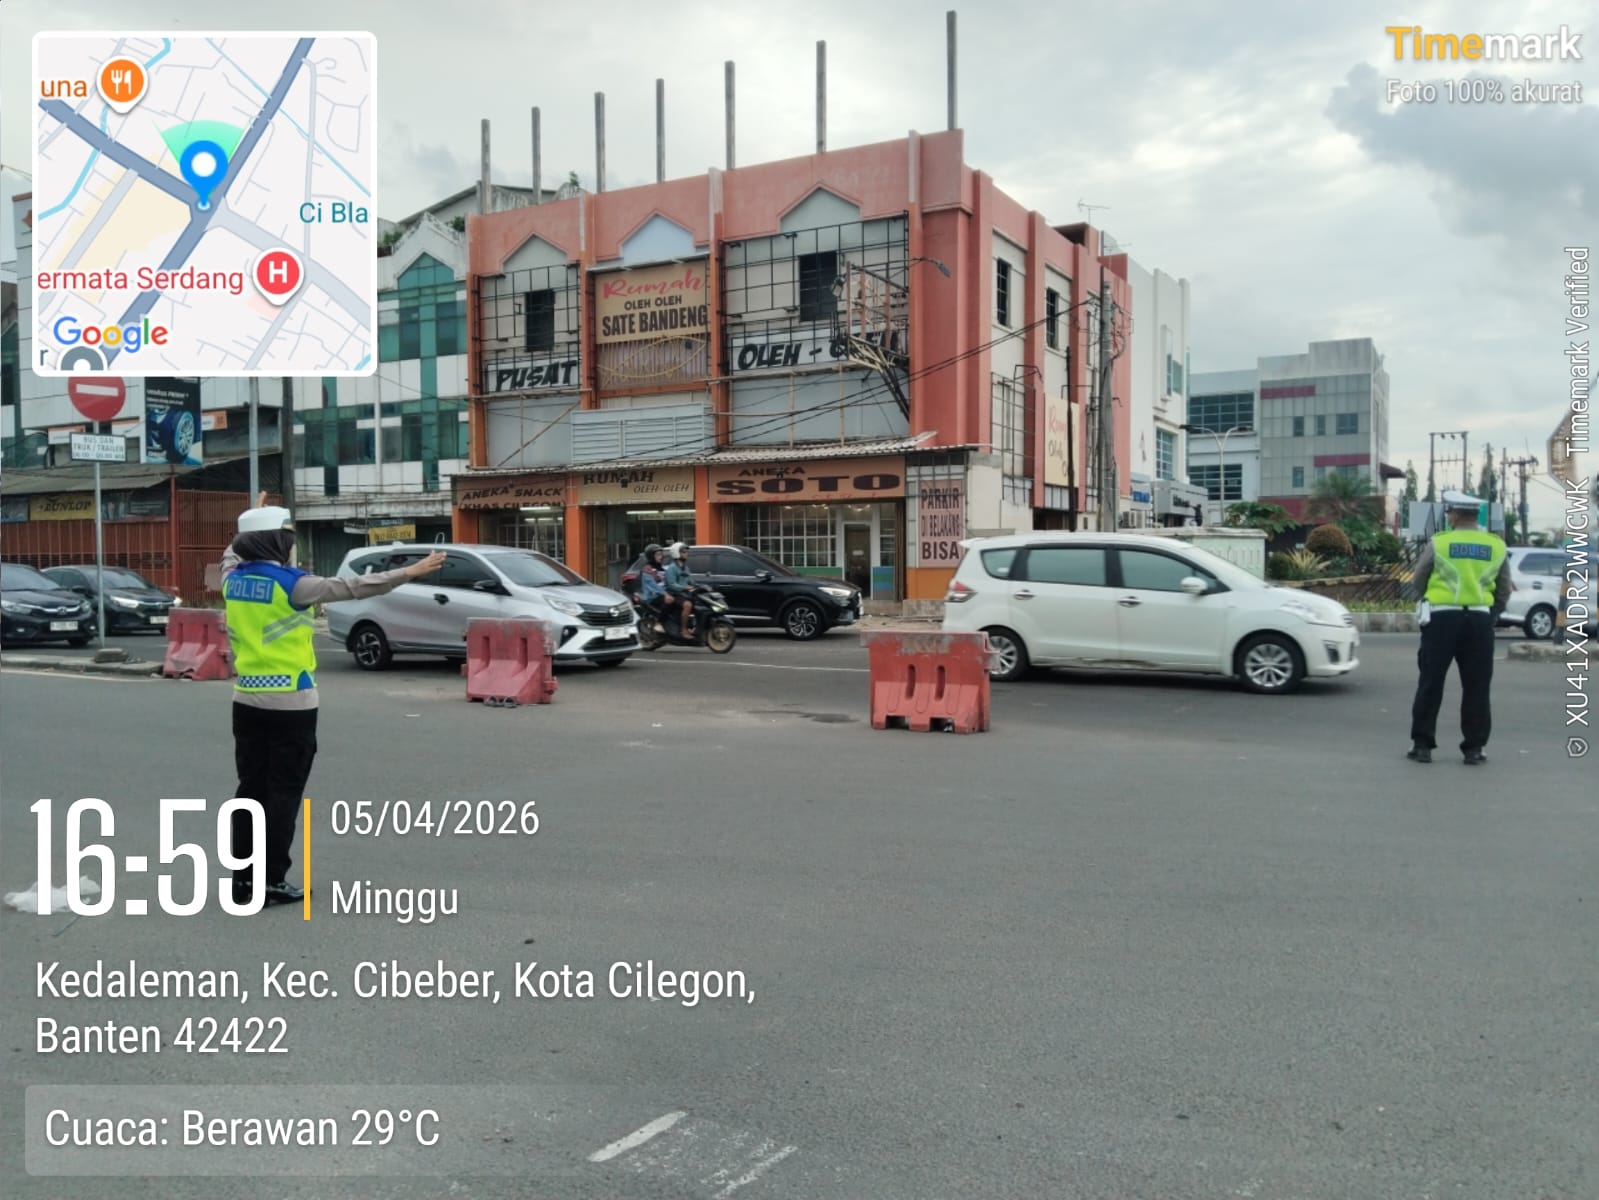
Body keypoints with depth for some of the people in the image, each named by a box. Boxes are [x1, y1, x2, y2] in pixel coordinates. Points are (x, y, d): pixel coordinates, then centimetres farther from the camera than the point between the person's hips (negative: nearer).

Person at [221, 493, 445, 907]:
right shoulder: (290, 583, -15)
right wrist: (409, 572, -19)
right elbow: (350, 588, -19)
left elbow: (232, 554, 30)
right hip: (291, 705, -7)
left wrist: (254, 520, 44)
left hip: (247, 702, 7)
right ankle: (272, 881, 5)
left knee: (251, 790, 13)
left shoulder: (233, 578, 6)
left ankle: (243, 878, 19)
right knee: (283, 794, 1)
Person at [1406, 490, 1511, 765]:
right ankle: (1474, 749, 11)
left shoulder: (1439, 543, -2)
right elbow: (1504, 591, 11)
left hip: (1442, 618, -2)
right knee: (1476, 687, 8)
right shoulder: (1497, 546, 7)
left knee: (1431, 683, 4)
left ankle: (1422, 745, 6)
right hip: (1480, 620, 2)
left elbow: (1419, 582, 6)